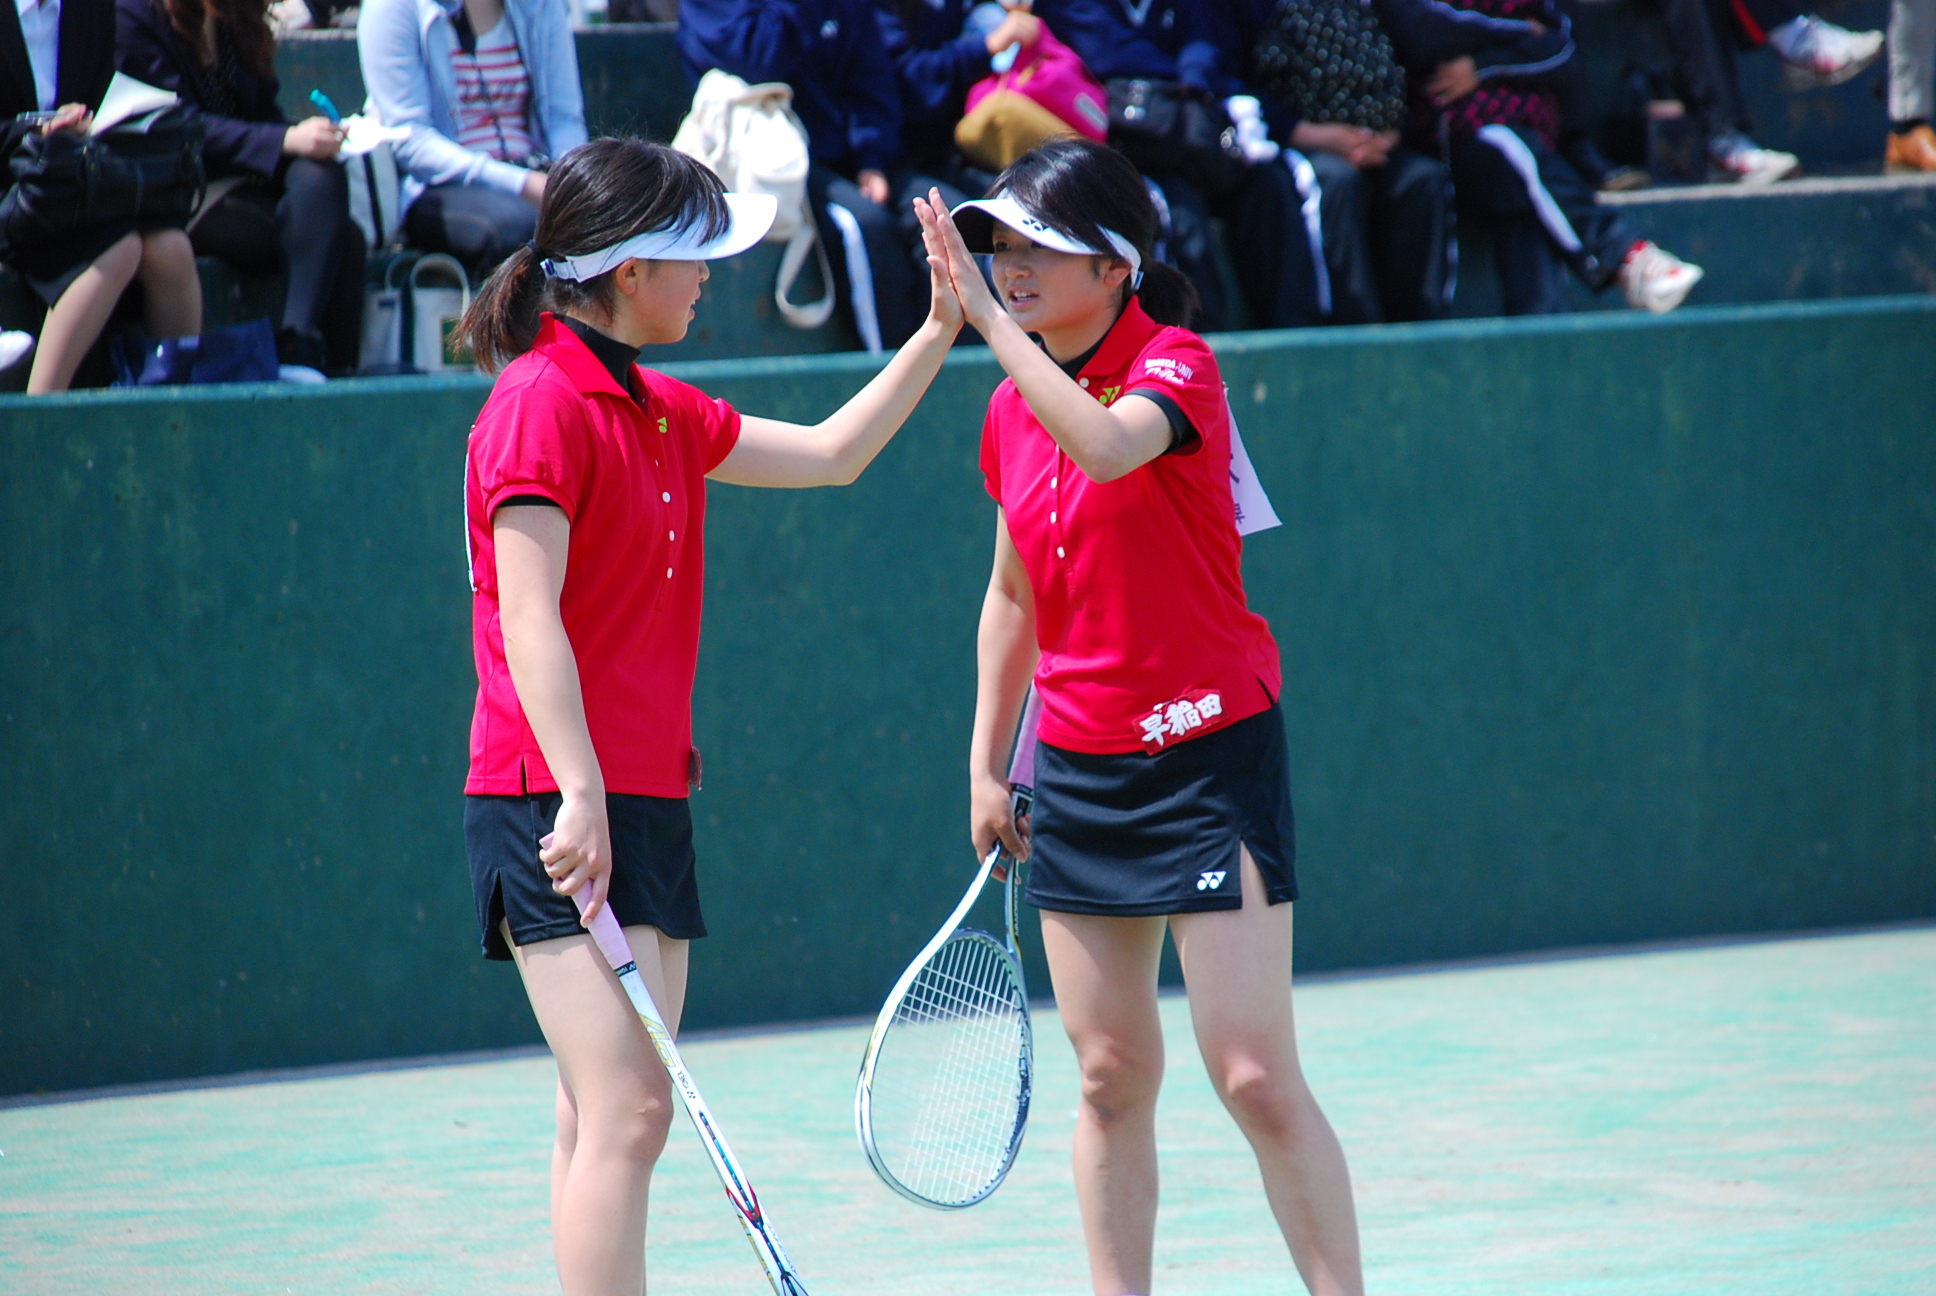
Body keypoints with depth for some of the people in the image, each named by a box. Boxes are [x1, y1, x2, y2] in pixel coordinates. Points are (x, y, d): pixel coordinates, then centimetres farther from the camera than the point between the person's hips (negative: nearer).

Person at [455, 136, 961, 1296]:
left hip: (648, 798, 10)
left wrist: (940, 330, 22)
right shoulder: (542, 403, -11)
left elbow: (831, 452, 27)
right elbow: (530, 619, -18)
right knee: (627, 1109, -16)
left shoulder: (659, 411, 17)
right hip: (563, 812, -10)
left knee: (618, 1117, 9)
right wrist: (579, 794, -25)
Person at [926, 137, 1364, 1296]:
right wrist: (986, 762, 16)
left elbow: (1110, 448, -35)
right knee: (1111, 1075, 6)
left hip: (1208, 752, -6)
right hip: (1077, 766, 6)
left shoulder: (1177, 366, -11)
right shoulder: (1013, 413, 8)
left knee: (1258, 1078, -9)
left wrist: (989, 319, -32)